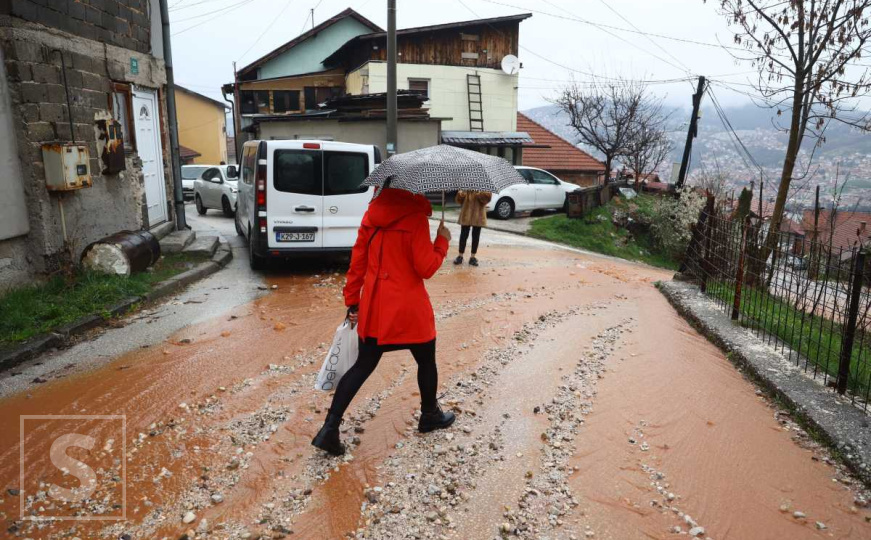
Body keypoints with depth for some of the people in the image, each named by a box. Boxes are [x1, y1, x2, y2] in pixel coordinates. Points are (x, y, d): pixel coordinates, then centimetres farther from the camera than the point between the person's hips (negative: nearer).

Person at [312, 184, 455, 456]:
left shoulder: (372, 213, 4)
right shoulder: (415, 217, -15)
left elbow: (357, 260, 6)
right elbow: (426, 268, -15)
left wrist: (352, 301, 13)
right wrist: (442, 242, 1)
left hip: (374, 307, 5)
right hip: (409, 310, -5)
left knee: (363, 365, 13)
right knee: (426, 361, 19)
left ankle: (330, 428, 7)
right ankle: (430, 416, 37)